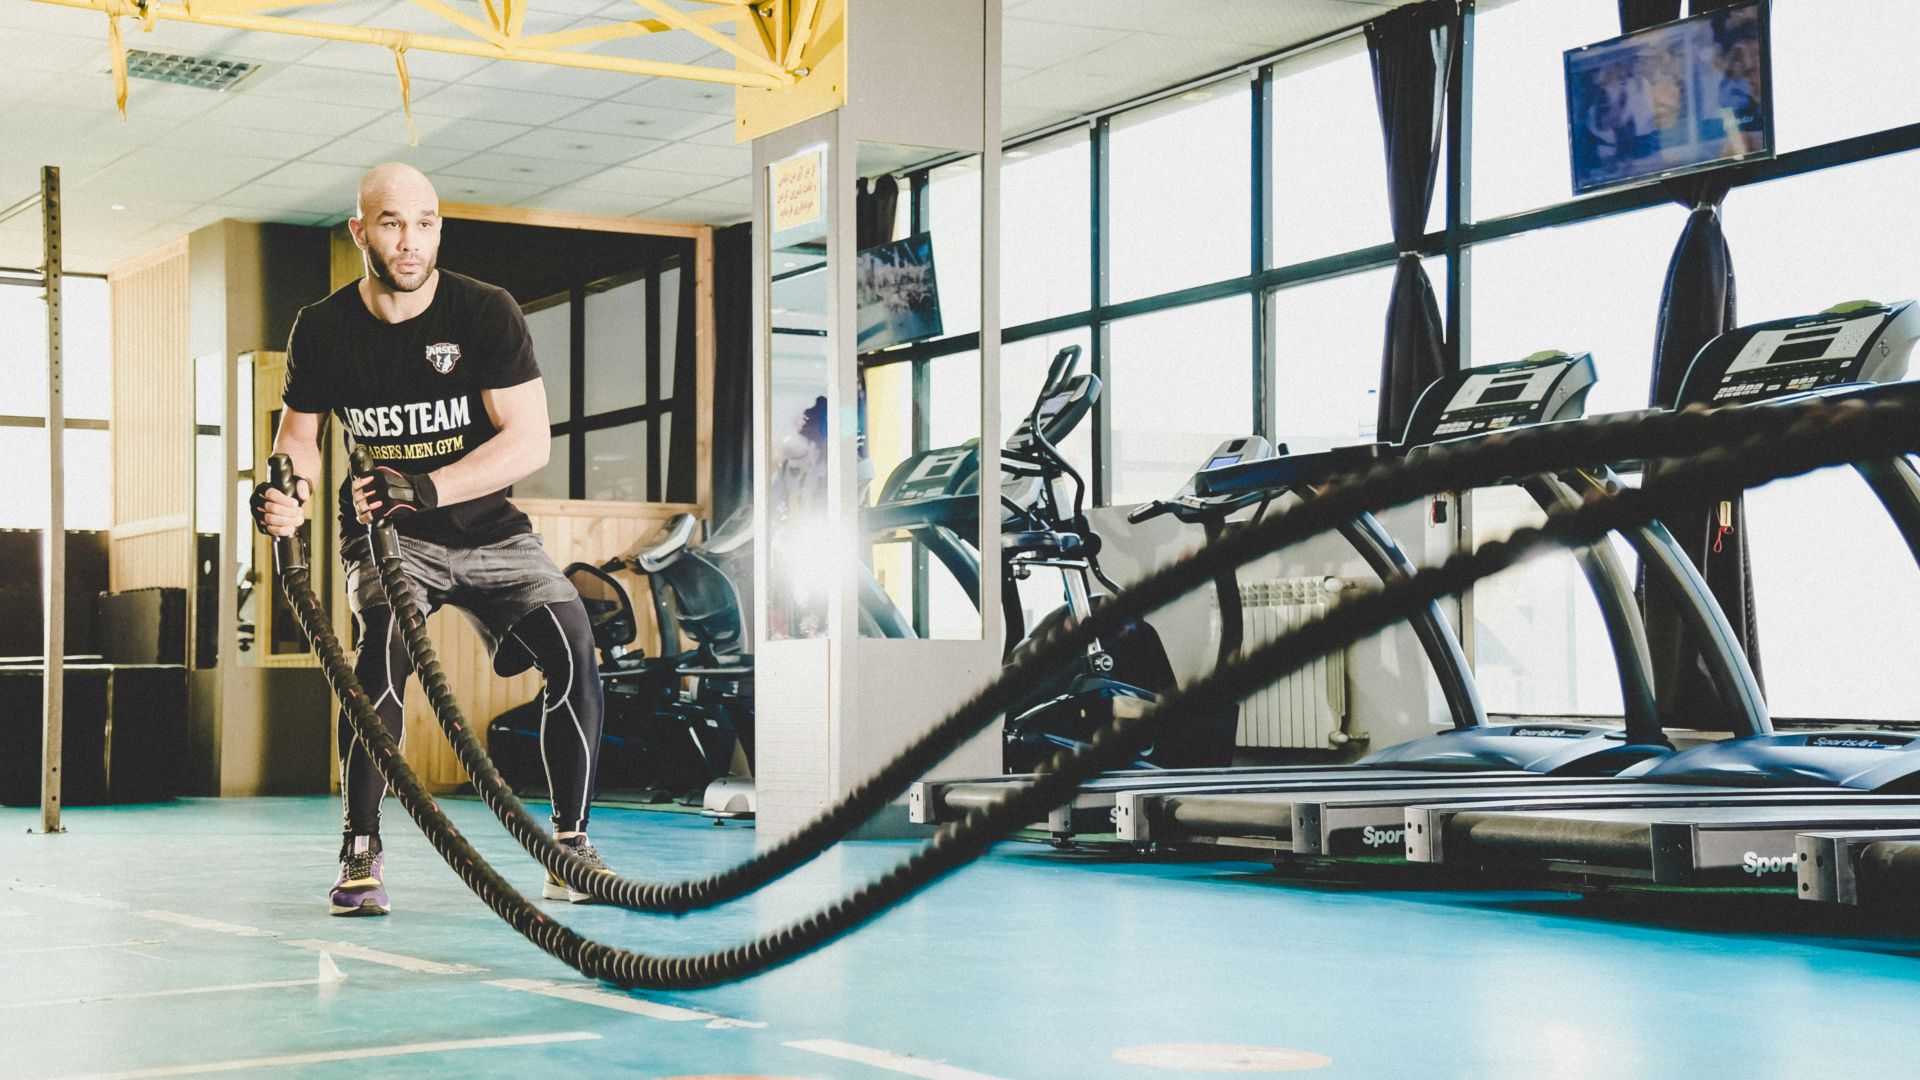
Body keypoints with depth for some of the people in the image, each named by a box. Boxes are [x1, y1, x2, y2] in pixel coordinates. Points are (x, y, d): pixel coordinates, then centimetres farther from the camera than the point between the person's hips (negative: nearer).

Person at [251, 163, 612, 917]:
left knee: (574, 651, -18)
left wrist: (427, 487, -32)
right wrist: (286, 491, -17)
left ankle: (569, 851, -3)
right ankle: (361, 854, -17)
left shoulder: (485, 312, -13)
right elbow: (300, 430, 8)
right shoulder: (322, 330, -6)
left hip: (486, 526, 0)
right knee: (383, 646, -29)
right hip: (386, 534, 0)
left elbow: (530, 441, -18)